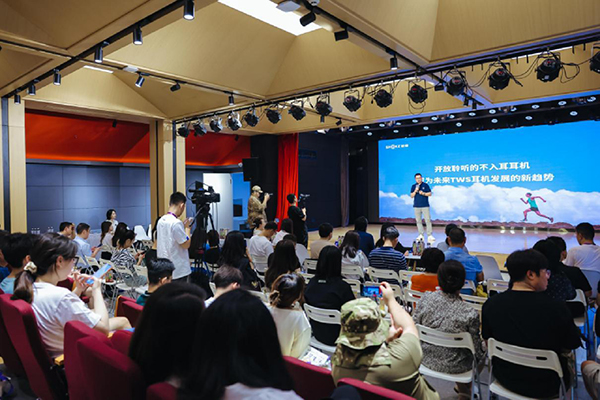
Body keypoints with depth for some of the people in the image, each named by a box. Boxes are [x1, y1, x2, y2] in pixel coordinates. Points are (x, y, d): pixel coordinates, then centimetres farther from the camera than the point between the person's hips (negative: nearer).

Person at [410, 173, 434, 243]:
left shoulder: (425, 185, 2)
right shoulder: (413, 186, 9)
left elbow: (430, 194, 1)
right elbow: (411, 196, 4)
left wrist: (423, 193, -15)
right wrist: (415, 191, -12)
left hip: (425, 206, -3)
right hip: (416, 206, 3)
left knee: (428, 220, -7)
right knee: (418, 221, 5)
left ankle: (429, 235, -5)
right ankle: (421, 235, 12)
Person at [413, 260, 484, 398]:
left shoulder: (425, 299, -19)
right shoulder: (469, 314, -26)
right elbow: (477, 349, -14)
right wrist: (480, 357, 9)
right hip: (454, 367, -3)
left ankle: (462, 388, 51)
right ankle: (465, 392, 45)